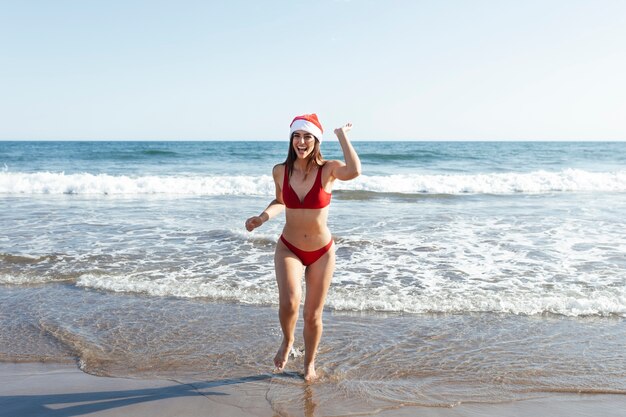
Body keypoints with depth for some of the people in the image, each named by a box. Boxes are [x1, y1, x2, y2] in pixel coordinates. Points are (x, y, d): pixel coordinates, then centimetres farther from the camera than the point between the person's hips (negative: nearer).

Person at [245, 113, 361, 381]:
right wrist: (262, 217, -4)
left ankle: (309, 363, 37)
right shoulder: (280, 171, -6)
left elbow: (354, 171, -38)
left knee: (313, 314, 10)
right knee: (289, 302, -24)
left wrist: (342, 136, -25)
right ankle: (287, 341, 11)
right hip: (288, 249, 1)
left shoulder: (328, 170, -15)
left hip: (322, 252, -1)